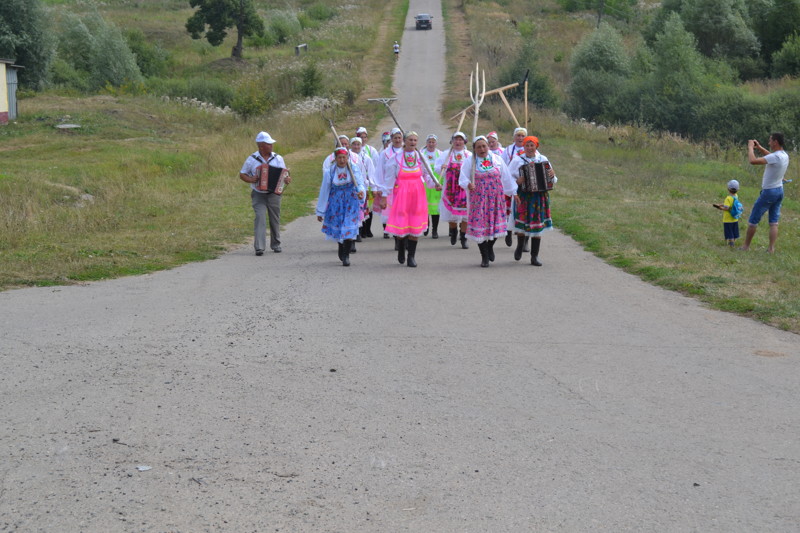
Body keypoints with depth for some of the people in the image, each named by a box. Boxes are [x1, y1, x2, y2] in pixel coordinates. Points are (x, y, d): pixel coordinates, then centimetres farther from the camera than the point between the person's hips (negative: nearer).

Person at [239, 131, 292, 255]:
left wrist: (287, 179, -19)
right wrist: (250, 179, -16)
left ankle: (276, 245, 27)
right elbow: (242, 174, 4)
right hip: (258, 194, -2)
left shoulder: (278, 159, 2)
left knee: (275, 219, 10)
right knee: (259, 218, -15)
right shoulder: (252, 159, -2)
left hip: (274, 193, 2)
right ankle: (259, 247, -19)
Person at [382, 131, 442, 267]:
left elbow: (427, 175, 8)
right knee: (400, 226, -4)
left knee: (415, 227, 1)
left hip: (417, 195, 2)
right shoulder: (396, 158, -1)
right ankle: (401, 249, 24)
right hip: (401, 195, -2)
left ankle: (411, 256, 10)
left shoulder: (421, 158, 5)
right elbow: (389, 178, 0)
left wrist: (435, 184, -11)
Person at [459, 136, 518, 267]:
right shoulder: (469, 161, 1)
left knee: (496, 224, 0)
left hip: (496, 197, 2)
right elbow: (462, 178, -6)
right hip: (478, 198, -2)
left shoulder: (497, 159, 7)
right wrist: (468, 184, -28)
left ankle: (490, 246, 31)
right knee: (480, 225, -3)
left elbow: (506, 177, 10)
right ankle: (484, 257, 10)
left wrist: (513, 192, 8)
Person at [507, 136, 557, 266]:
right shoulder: (517, 160, 2)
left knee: (538, 225, 1)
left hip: (540, 196, 2)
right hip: (523, 196, -2)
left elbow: (553, 180, 13)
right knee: (522, 222, -6)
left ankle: (535, 256, 8)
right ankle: (520, 246, 26)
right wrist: (516, 181, -18)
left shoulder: (543, 160, 9)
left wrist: (552, 175, -9)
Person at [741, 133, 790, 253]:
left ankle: (746, 246, 12)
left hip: (768, 192, -8)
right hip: (779, 191, 8)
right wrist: (759, 147, 15)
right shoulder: (784, 156, 3)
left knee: (753, 220, 5)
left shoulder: (775, 157, -25)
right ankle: (771, 248, 5)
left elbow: (753, 161, -29)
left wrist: (750, 147, -14)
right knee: (774, 222, 9)